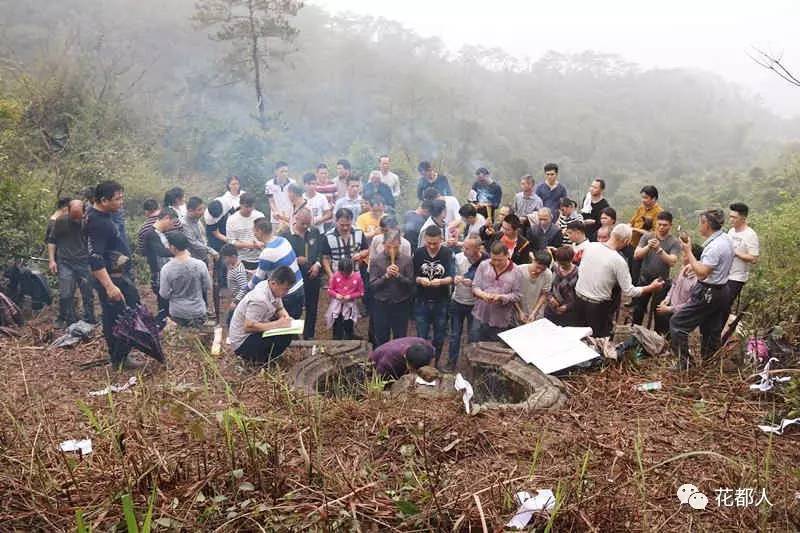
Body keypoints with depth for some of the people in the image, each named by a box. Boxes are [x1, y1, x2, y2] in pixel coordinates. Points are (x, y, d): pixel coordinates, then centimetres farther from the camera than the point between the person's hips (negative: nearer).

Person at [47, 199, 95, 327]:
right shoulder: (60, 221, -2)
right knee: (65, 295, -2)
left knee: (88, 294, 7)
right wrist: (52, 260, 0)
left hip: (85, 263, 0)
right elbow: (51, 241, 6)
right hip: (66, 263, 0)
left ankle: (90, 321, 19)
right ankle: (68, 320, 12)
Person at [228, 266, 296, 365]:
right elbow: (248, 327, -33)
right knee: (285, 336, -25)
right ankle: (260, 360, -5)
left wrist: (286, 317, -14)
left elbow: (280, 309, 9)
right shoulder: (259, 300, -31)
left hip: (253, 332, 10)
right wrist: (277, 324, -31)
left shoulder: (273, 288, -4)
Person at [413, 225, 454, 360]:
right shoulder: (418, 253, -2)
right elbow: (413, 276, 0)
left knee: (439, 338, 12)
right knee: (421, 337, 5)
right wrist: (420, 280, -22)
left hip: (441, 302, 0)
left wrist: (440, 281, -34)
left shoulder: (447, 253, -7)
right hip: (422, 302, 1)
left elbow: (451, 278, -14)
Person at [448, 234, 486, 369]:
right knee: (455, 335, 16)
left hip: (475, 304, -2)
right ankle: (451, 362, 32)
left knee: (473, 337, 14)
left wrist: (472, 284, -28)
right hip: (457, 301, 2)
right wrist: (454, 279, -32)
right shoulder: (458, 257, -13)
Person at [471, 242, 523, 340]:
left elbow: (517, 295, -5)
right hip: (480, 316, 2)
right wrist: (483, 295, -22)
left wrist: (501, 297, -22)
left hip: (501, 321, -2)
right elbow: (475, 286, 0)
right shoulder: (483, 266, -2)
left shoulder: (516, 272, -7)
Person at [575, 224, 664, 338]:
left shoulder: (590, 246, -4)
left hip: (579, 299, 5)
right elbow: (629, 291, -10)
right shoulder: (618, 261, -18)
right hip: (598, 306, -5)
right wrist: (652, 287, 2)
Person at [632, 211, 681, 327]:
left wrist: (659, 249, -31)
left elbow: (672, 262, -19)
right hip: (644, 279, 2)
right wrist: (648, 247, -27)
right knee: (638, 309, 13)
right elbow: (636, 255, -9)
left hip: (661, 281, -2)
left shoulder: (674, 242, -7)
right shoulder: (647, 236, -1)